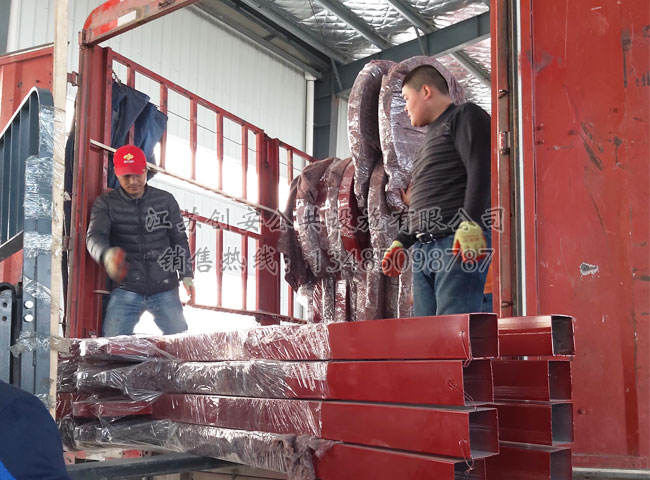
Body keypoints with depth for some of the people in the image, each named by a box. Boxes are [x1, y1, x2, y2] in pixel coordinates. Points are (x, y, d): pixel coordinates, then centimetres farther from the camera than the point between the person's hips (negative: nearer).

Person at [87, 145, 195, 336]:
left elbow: (179, 240, 13)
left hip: (164, 290, 1)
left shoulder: (165, 200, 6)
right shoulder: (106, 203, 2)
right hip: (126, 290, -1)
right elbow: (94, 236, -14)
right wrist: (106, 254, -37)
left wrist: (186, 275, 4)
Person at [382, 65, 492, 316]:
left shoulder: (464, 115, 4)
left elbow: (481, 169, -13)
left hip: (460, 244, -9)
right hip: (423, 249, 9)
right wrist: (401, 242, 26)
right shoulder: (431, 137, 30)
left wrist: (471, 223, -23)